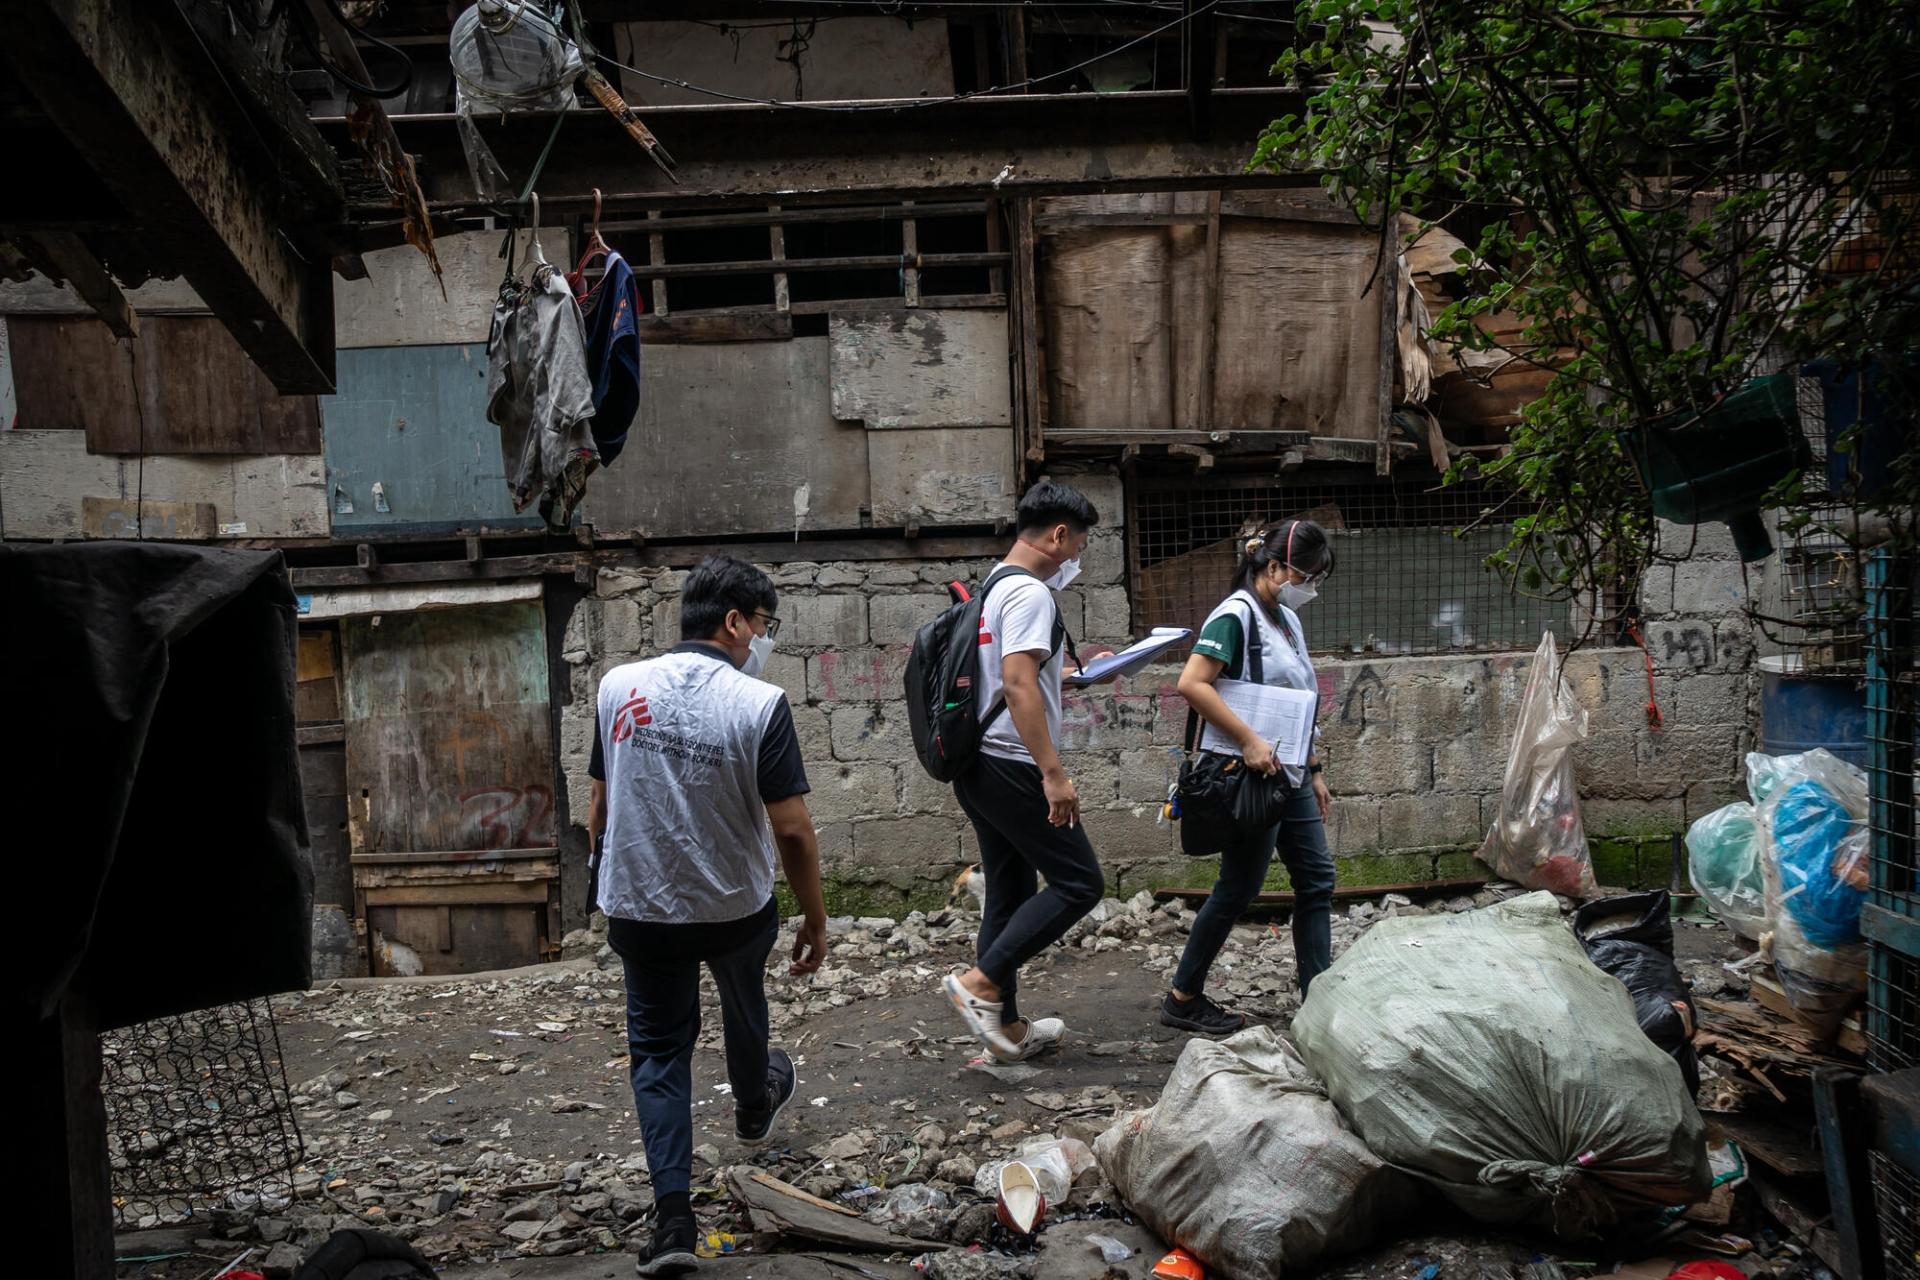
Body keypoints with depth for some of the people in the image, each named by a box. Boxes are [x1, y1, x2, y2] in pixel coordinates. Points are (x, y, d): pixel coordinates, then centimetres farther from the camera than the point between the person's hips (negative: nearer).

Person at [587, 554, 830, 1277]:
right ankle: (753, 1106, 56)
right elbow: (792, 830, -18)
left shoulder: (619, 686, -8)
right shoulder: (759, 704, -18)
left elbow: (600, 809, 1)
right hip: (737, 909, -1)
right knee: (742, 1000, 28)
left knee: (657, 1052, 11)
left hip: (639, 910, 1)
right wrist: (815, 920, -6)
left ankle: (672, 1218, 3)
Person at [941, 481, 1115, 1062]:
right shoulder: (1030, 593, -15)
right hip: (1012, 768, -10)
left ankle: (1006, 1026, 20)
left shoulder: (993, 588, 16)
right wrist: (1053, 773, -26)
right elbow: (1018, 684, -25)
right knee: (1079, 882, -3)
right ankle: (981, 982, -6)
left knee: (1010, 893, 14)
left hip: (978, 766, 10)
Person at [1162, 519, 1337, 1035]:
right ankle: (1183, 998, 13)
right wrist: (1249, 740, -28)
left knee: (1317, 880, 7)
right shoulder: (1236, 615, -14)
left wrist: (1314, 770, 18)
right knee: (1238, 888, -1)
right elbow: (1192, 684, -25)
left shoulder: (1287, 620, 14)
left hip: (1290, 775, 9)